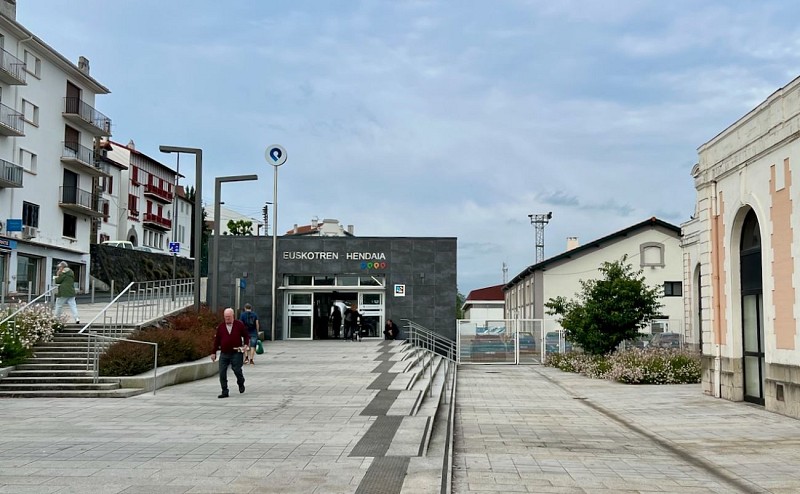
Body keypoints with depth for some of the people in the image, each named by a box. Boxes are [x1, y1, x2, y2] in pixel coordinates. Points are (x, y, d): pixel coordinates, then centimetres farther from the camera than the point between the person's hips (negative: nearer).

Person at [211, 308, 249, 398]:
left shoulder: (239, 325, 2)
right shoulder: (221, 326, 7)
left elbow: (246, 336, 9)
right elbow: (217, 340, 10)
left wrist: (245, 345, -7)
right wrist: (214, 353, 9)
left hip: (236, 353, -3)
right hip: (224, 354, 3)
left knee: (237, 370, -7)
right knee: (222, 373, -3)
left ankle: (241, 384, 25)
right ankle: (224, 392, 5)